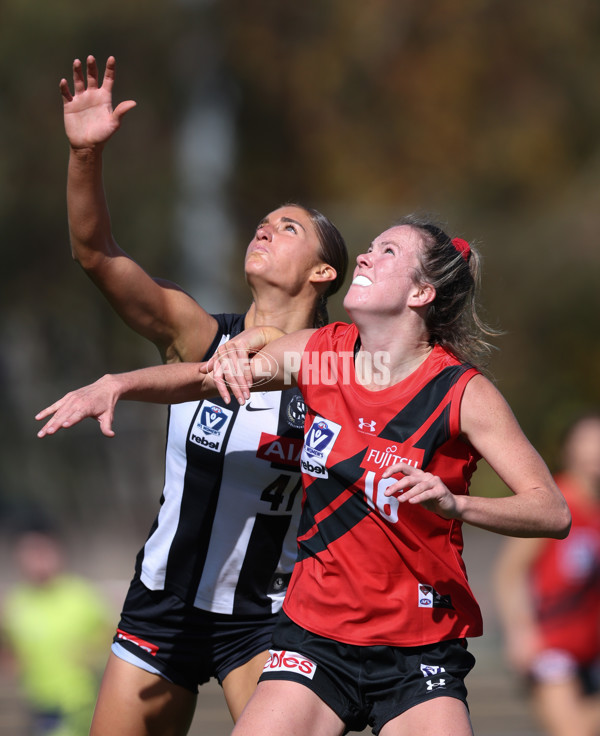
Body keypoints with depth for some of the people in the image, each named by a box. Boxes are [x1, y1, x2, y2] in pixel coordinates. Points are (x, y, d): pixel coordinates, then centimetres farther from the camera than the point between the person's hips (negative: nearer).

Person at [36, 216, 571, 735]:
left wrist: (454, 503, -33)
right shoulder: (320, 353, 2)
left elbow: (554, 513, -16)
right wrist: (118, 384, -3)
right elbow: (203, 378, 15)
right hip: (316, 634, 3)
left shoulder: (462, 391, -11)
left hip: (420, 655, -3)